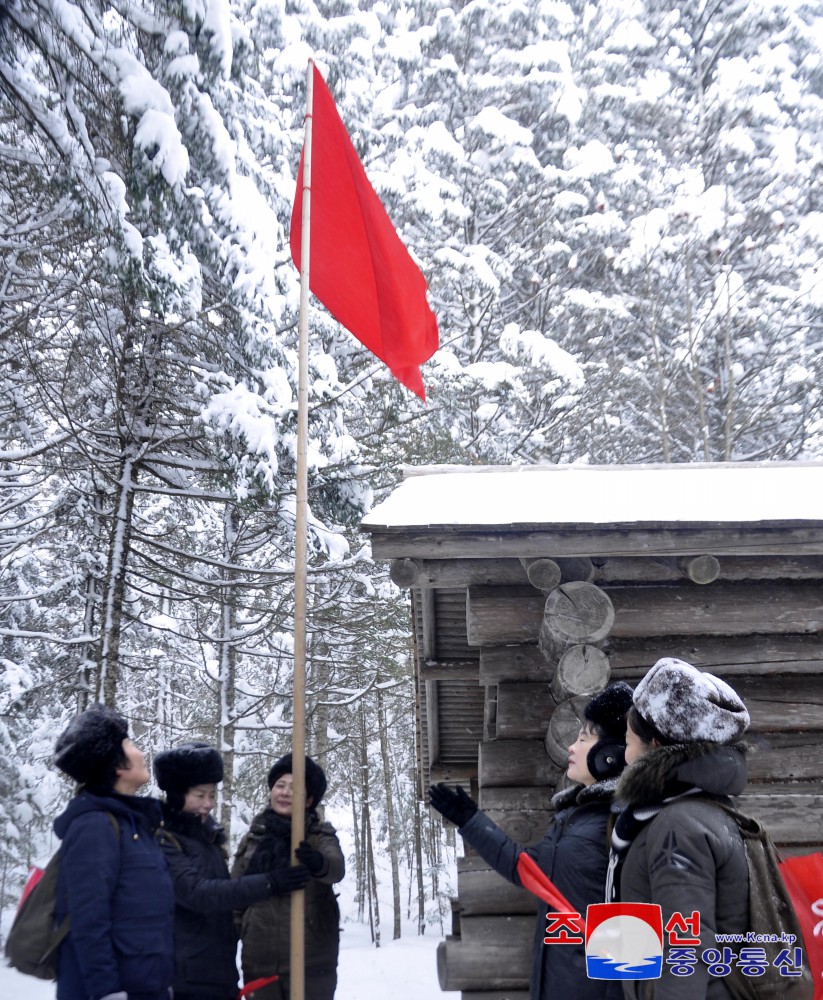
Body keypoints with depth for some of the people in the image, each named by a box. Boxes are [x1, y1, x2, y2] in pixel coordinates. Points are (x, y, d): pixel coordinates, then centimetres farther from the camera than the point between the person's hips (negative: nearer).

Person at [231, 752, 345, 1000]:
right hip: (259, 964, 3)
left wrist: (319, 863, -44)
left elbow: (337, 868, -22)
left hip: (311, 964, -3)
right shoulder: (252, 839, 9)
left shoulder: (321, 835, -1)